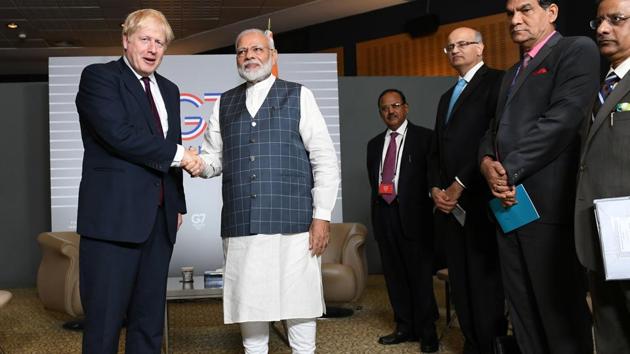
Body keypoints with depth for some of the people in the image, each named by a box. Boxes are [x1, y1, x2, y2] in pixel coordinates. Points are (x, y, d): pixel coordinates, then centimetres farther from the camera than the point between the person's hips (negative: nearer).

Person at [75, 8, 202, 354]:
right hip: (114, 216, -6)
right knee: (105, 319, -2)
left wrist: (177, 203, 17)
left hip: (159, 218, 7)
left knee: (149, 318, 11)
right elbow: (119, 134, -17)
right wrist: (178, 154, -9)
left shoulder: (169, 90, 18)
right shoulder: (98, 76, -3)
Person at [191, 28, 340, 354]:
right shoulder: (224, 104, 16)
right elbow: (215, 158, 17)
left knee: (298, 304, 1)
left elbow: (325, 158, 1)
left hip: (292, 222, -3)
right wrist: (199, 164, -8)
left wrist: (322, 216, -6)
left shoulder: (299, 96, 6)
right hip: (240, 226, 3)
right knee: (249, 307, 9)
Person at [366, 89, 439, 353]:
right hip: (383, 213, 6)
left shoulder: (424, 137, 0)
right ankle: (405, 327, 21)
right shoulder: (374, 144, 17)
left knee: (420, 273, -2)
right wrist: (379, 194, 8)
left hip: (413, 214, -5)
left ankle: (427, 332, 9)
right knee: (394, 274, 10)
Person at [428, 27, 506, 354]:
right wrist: (435, 188, 5)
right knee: (460, 281, 7)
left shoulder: (495, 82, -1)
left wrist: (460, 184, -13)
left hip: (479, 200, -7)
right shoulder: (447, 97, 24)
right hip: (449, 202, 7)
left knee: (485, 277, -6)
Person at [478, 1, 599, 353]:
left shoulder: (577, 50, -1)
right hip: (509, 203, 8)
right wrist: (487, 162, -4)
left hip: (548, 203, -8)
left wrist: (510, 171, -15)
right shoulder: (512, 73, 25)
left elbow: (562, 120, -14)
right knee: (522, 307, 12)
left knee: (560, 308, -1)